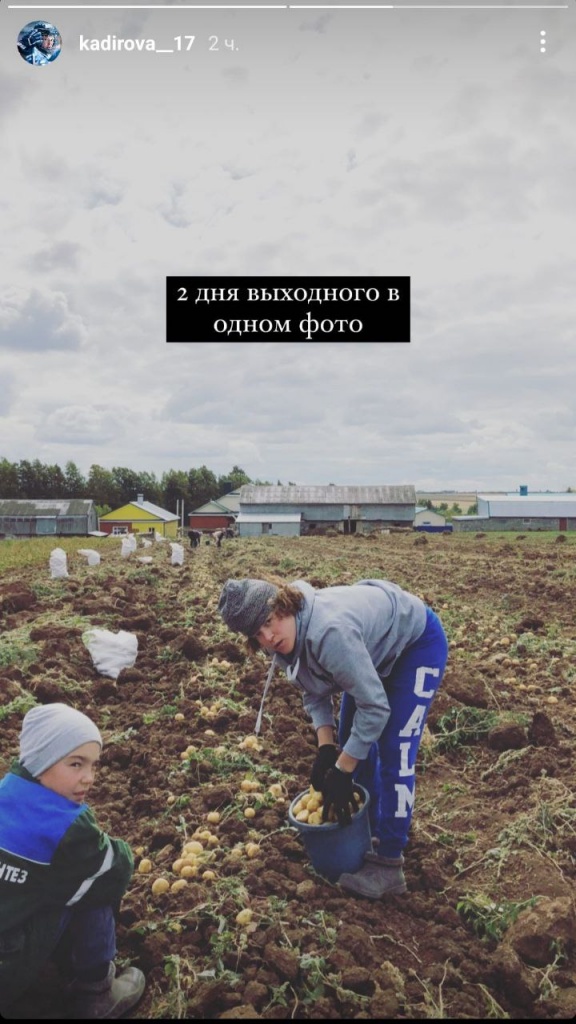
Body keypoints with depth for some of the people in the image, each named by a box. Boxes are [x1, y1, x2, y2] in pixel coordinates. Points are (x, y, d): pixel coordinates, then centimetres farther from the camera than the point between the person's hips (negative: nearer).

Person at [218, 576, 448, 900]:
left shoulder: (329, 632, -41)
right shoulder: (289, 638, -14)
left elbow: (375, 706, -33)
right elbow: (315, 693, 0)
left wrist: (342, 772, -25)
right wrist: (326, 749, -12)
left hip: (417, 641, -8)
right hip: (377, 649, 8)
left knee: (393, 754, -12)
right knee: (353, 742, 13)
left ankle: (389, 865, 0)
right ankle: (373, 830, 32)